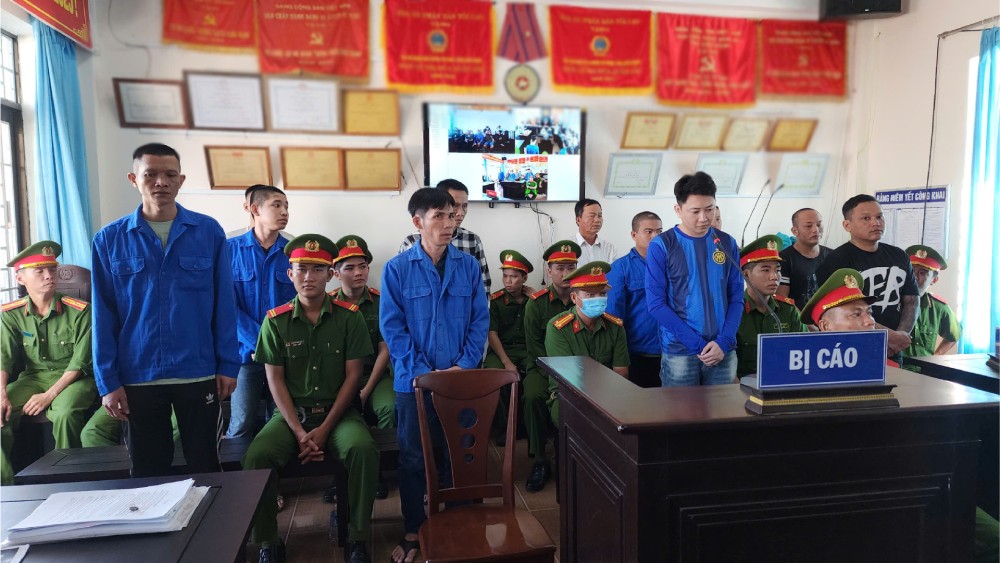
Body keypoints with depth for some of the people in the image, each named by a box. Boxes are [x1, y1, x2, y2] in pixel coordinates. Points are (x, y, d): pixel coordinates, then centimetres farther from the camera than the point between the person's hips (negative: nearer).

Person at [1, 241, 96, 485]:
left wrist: (49, 396, -20)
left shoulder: (79, 310, -12)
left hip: (73, 379, -4)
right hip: (32, 378, 4)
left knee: (64, 414, -34)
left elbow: (80, 362, -14)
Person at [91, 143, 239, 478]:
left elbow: (224, 303, -1)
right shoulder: (109, 240, 1)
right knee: (147, 474, 15)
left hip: (199, 373, -1)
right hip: (138, 377, 1)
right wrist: (107, 381, -2)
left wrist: (228, 364, -3)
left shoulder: (209, 232, -1)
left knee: (205, 467, 12)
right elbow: (103, 316, 1)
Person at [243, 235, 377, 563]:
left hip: (338, 411, -1)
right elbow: (275, 380, -1)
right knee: (256, 456, -26)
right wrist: (299, 432, -12)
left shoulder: (350, 317, -2)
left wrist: (324, 430, -12)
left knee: (363, 449, -31)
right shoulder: (275, 321, 1)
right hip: (291, 413, 1)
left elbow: (352, 376, -4)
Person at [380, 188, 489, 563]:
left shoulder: (468, 266, 1)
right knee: (413, 459, 10)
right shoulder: (397, 269, -5)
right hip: (413, 381, -1)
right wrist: (423, 372, -14)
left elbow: (480, 320, 1)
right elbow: (391, 327, -8)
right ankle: (413, 531, 27)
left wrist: (464, 366, -10)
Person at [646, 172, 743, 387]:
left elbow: (736, 298, 6)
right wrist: (698, 344, -12)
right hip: (679, 352, -3)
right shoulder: (661, 246, -6)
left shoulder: (727, 243, 5)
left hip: (723, 351, 3)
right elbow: (656, 304, -9)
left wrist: (723, 342, -8)